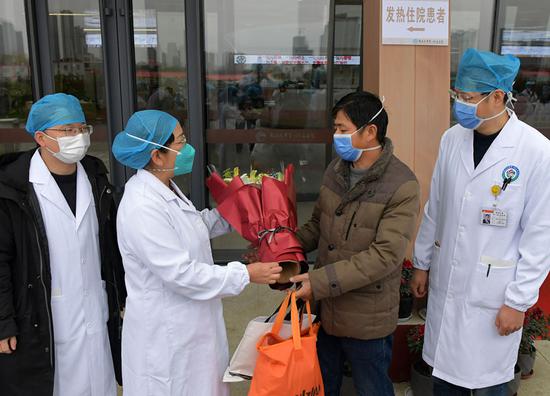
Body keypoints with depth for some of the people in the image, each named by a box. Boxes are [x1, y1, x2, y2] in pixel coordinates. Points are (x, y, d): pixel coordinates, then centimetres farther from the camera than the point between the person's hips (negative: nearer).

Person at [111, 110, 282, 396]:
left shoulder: (165, 188, 2)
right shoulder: (142, 208, -28)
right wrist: (245, 274, -21)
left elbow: (193, 228, 16)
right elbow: (180, 274, -27)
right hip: (165, 336, -9)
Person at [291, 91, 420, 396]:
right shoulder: (336, 169, 1)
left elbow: (385, 256, -24)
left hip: (367, 319, -6)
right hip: (325, 308, 6)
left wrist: (321, 282, -26)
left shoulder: (402, 187, -20)